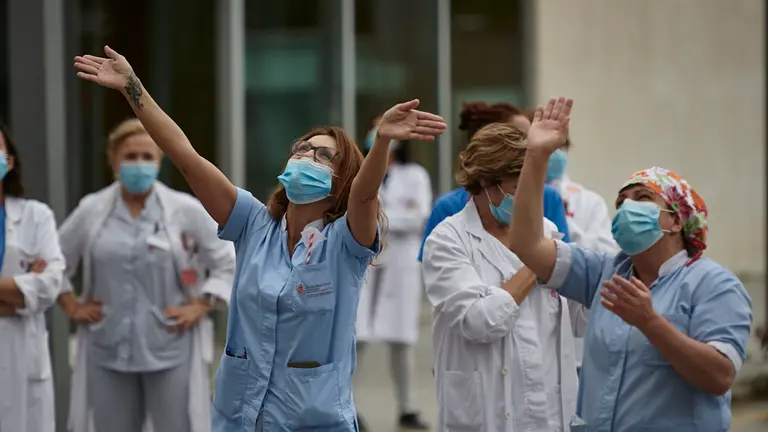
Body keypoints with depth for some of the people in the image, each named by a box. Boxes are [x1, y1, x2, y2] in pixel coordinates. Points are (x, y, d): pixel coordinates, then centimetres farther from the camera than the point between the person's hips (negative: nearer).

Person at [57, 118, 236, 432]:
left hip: (170, 350, -2)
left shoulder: (186, 211, -2)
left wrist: (201, 306, -5)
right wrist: (71, 306, 6)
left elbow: (228, 262, 3)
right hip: (108, 352, 2)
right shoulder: (90, 212, 4)